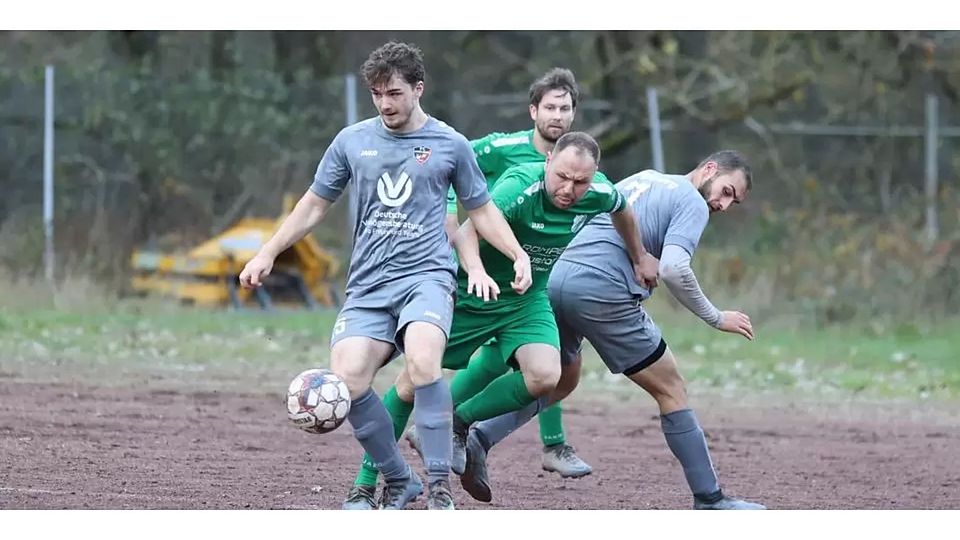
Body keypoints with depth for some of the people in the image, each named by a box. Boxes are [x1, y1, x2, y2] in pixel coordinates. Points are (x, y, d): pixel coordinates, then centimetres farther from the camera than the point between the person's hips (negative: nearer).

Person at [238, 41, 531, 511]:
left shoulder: (449, 144, 5)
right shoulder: (352, 141, 10)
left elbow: (481, 211, 16)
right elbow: (314, 205, 19)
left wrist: (519, 255, 1)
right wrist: (267, 255, 15)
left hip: (427, 275, -3)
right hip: (368, 285, 3)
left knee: (422, 361, -32)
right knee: (347, 380, -18)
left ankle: (439, 486, -24)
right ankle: (397, 481, 1)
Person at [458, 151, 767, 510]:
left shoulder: (642, 178, 25)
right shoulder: (692, 204, 0)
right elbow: (672, 268, -15)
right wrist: (716, 318, -5)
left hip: (554, 278, 7)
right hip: (603, 290, -7)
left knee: (560, 382, 26)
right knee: (670, 390, 4)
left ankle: (479, 439, 7)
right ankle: (709, 500, 6)